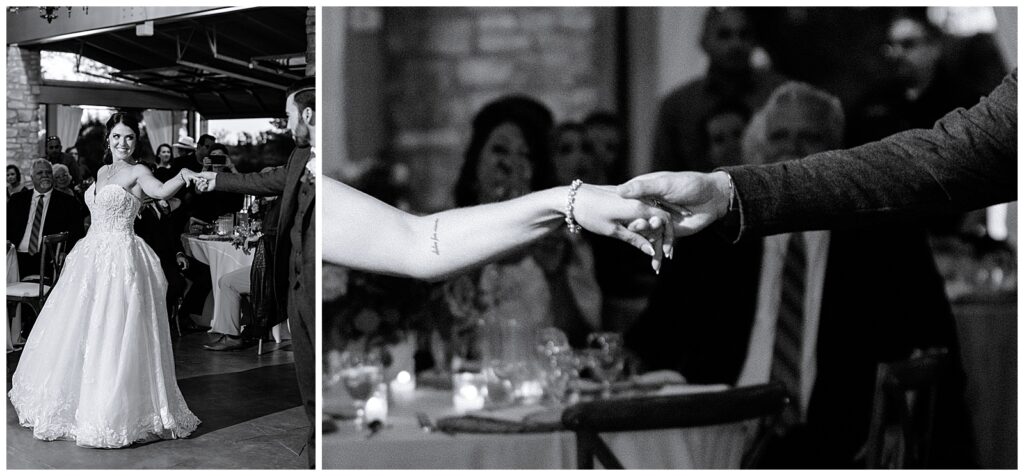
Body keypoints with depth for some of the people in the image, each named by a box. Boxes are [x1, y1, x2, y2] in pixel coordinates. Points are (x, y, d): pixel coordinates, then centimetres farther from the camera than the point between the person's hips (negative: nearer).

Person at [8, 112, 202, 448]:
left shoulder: (137, 172, -7)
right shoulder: (102, 172, 16)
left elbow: (162, 191, -28)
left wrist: (183, 177, -45)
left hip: (120, 259, -8)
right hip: (92, 255, 8)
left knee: (112, 334, -8)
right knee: (77, 331, 13)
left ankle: (110, 414, 0)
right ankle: (78, 403, 27)